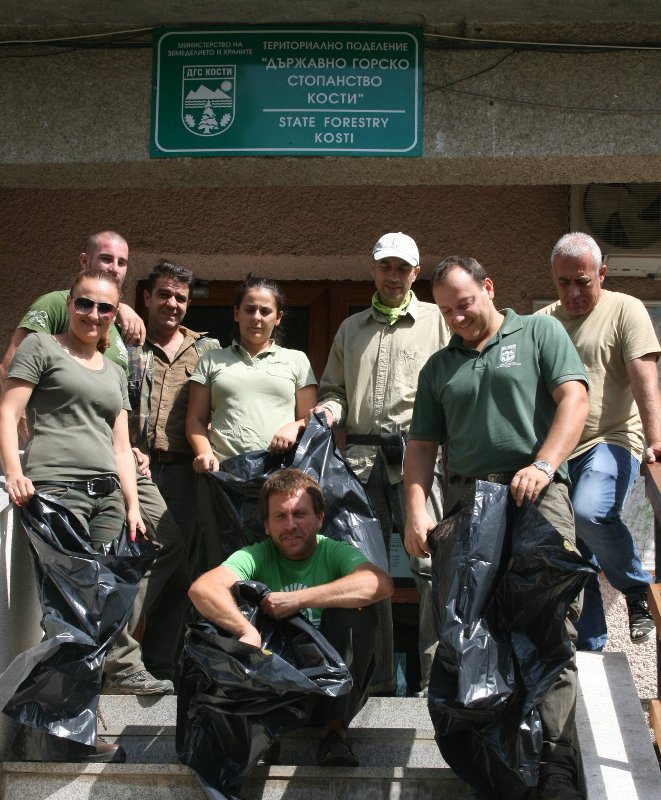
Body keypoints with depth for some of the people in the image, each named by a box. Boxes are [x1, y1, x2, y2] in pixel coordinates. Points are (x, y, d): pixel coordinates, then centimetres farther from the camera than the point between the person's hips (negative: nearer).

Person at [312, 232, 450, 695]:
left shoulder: (436, 321, 11)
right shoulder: (351, 328, 21)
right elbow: (335, 389, 22)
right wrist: (330, 409, 0)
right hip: (361, 457, 4)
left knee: (431, 565, -10)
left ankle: (437, 675, -2)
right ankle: (377, 679, 16)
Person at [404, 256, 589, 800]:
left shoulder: (539, 333, 12)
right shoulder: (438, 367, 23)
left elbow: (573, 398, 0)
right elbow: (422, 446, 17)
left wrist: (543, 465, -15)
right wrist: (416, 511, 2)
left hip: (535, 492, -4)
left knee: (550, 623, -12)